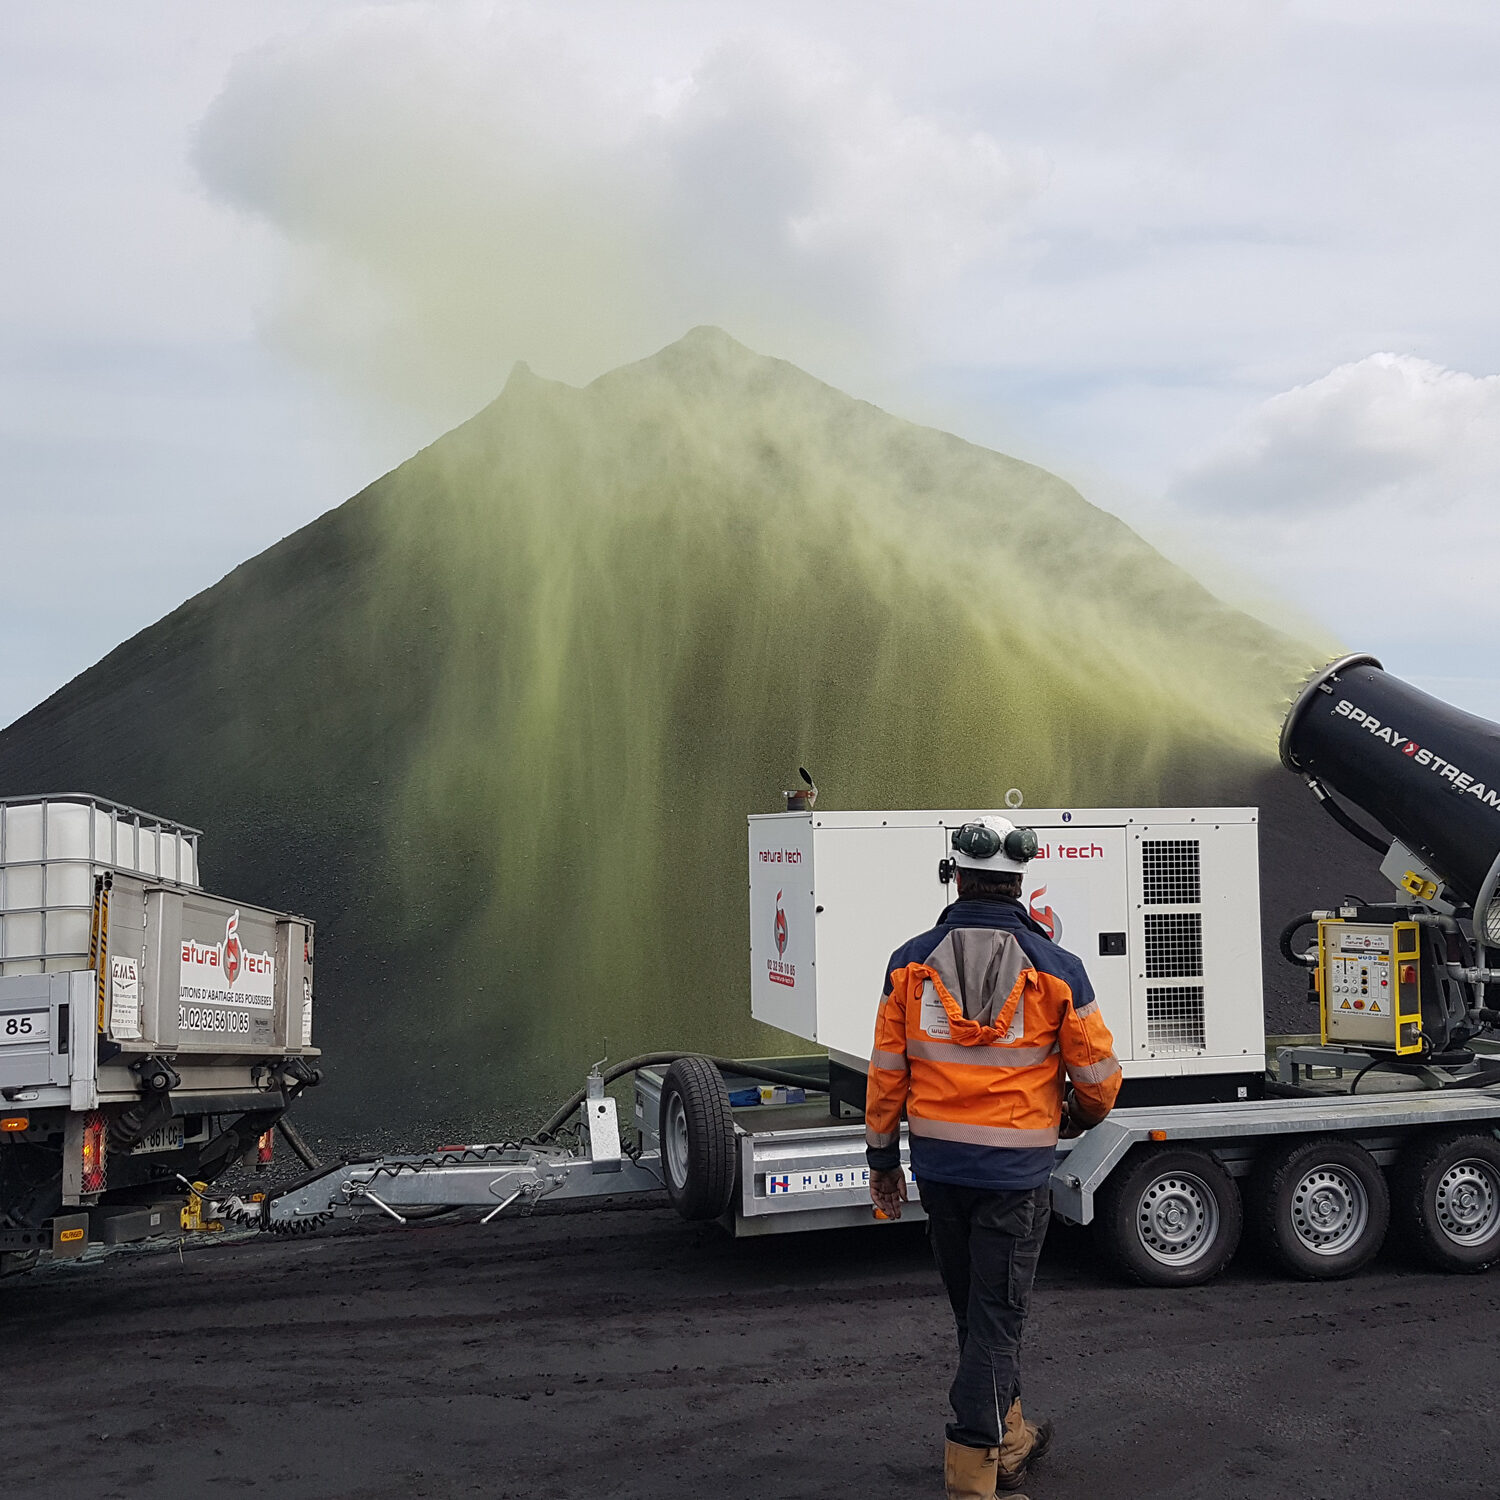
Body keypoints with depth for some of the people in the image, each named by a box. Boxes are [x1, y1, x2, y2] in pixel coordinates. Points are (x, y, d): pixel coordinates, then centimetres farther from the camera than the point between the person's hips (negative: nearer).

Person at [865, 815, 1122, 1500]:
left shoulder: (912, 962, -3)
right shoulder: (1054, 968, -8)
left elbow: (886, 1071, 1)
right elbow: (1097, 1073, -2)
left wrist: (882, 1156, 12)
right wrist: (1083, 1115, 21)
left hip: (935, 1162, 3)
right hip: (1015, 1167, -3)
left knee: (973, 1308, 19)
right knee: (996, 1314, 5)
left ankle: (1006, 1438, 36)